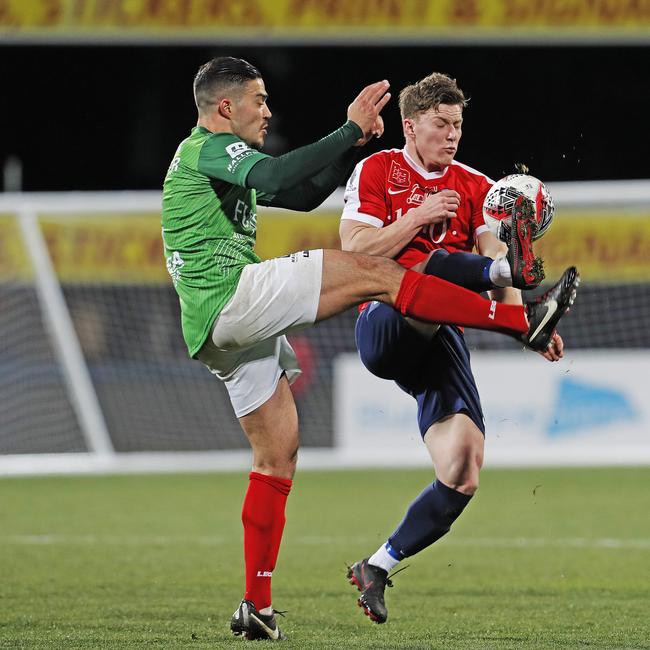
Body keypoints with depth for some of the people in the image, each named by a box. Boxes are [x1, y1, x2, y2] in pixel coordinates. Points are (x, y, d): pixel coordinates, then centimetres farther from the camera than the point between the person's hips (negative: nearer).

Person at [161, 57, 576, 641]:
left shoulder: (219, 158, 28)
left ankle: (256, 608, 9)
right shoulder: (206, 148, -3)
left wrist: (353, 146, 16)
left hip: (219, 337, 10)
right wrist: (350, 130, -21)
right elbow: (276, 177, -23)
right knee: (370, 273, -15)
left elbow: (303, 195, 30)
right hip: (230, 297, -10)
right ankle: (521, 321, -18)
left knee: (278, 460, 10)